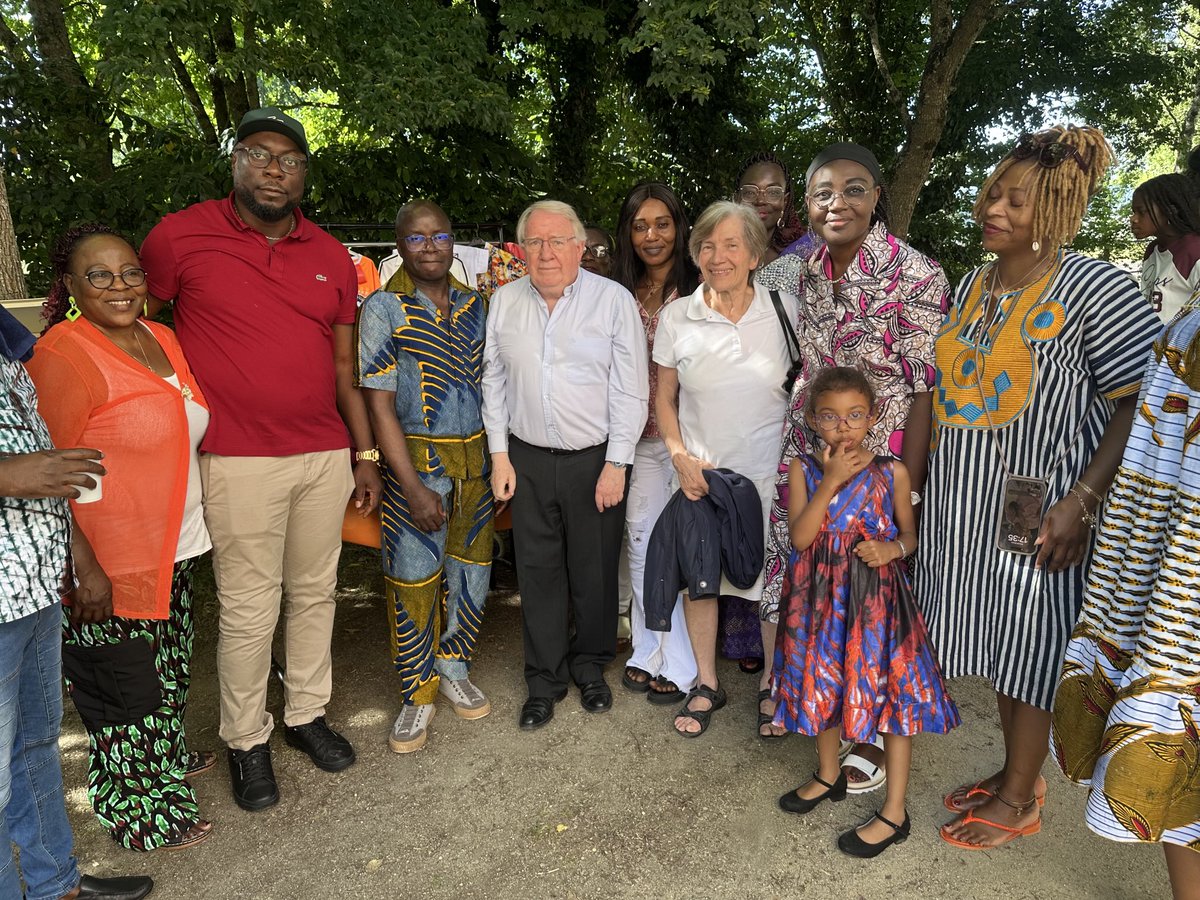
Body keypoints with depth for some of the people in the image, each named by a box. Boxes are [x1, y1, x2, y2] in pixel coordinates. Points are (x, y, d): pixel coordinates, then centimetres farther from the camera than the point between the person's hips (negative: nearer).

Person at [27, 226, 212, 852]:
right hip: (107, 565, -7)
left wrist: (192, 529, 18)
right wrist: (85, 568, -21)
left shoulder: (161, 339, 7)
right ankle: (138, 812, 28)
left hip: (173, 552, 8)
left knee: (168, 668, 23)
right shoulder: (64, 355, -18)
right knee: (126, 688, 8)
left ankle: (167, 758, 47)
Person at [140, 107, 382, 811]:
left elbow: (344, 368, 11)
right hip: (240, 462, -4)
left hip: (326, 456, 4)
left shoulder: (333, 257, 8)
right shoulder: (180, 237, -3)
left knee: (315, 593, 14)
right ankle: (247, 739, 24)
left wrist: (366, 455, 9)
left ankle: (308, 711, 33)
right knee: (250, 610, 3)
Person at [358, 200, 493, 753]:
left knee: (471, 571, 13)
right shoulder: (383, 308, -6)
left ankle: (453, 671, 33)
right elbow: (379, 404, -10)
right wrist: (412, 487, -16)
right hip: (416, 460, -4)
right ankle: (418, 694, 21)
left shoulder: (476, 306, 7)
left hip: (476, 458, 4)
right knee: (413, 581, 2)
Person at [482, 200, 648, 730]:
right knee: (538, 571, 9)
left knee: (594, 571, 9)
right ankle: (544, 681, 25)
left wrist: (616, 465, -10)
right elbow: (494, 381, 10)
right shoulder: (504, 301, 5)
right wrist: (499, 455, 5)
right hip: (528, 459, 3)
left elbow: (630, 391, -7)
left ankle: (590, 666, 33)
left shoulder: (613, 299, -7)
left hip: (596, 459, -2)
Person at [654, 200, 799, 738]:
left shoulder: (785, 310, -4)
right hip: (698, 473, 1)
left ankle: (772, 684, 33)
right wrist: (680, 456, -6)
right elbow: (665, 399, 6)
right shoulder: (676, 317, -2)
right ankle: (707, 684, 33)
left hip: (769, 473, -1)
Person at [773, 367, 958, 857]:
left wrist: (892, 548, -16)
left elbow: (910, 533, 6)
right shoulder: (804, 469, -5)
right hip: (819, 596, 2)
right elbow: (800, 537, -16)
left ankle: (894, 812, 19)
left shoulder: (892, 471, -6)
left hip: (877, 596, -2)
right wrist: (831, 479, -22)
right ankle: (829, 776, 42)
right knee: (822, 686, 17)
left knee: (888, 690, 3)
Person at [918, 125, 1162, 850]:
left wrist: (1080, 503, -23)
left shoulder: (1096, 288, -13)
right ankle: (1017, 774, 38)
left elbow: (1139, 404, -15)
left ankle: (1019, 799, 27)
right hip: (969, 504, 6)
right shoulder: (971, 287, 9)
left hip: (1041, 513, -6)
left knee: (1030, 654, 7)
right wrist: (922, 476, 11)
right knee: (1000, 647, 18)